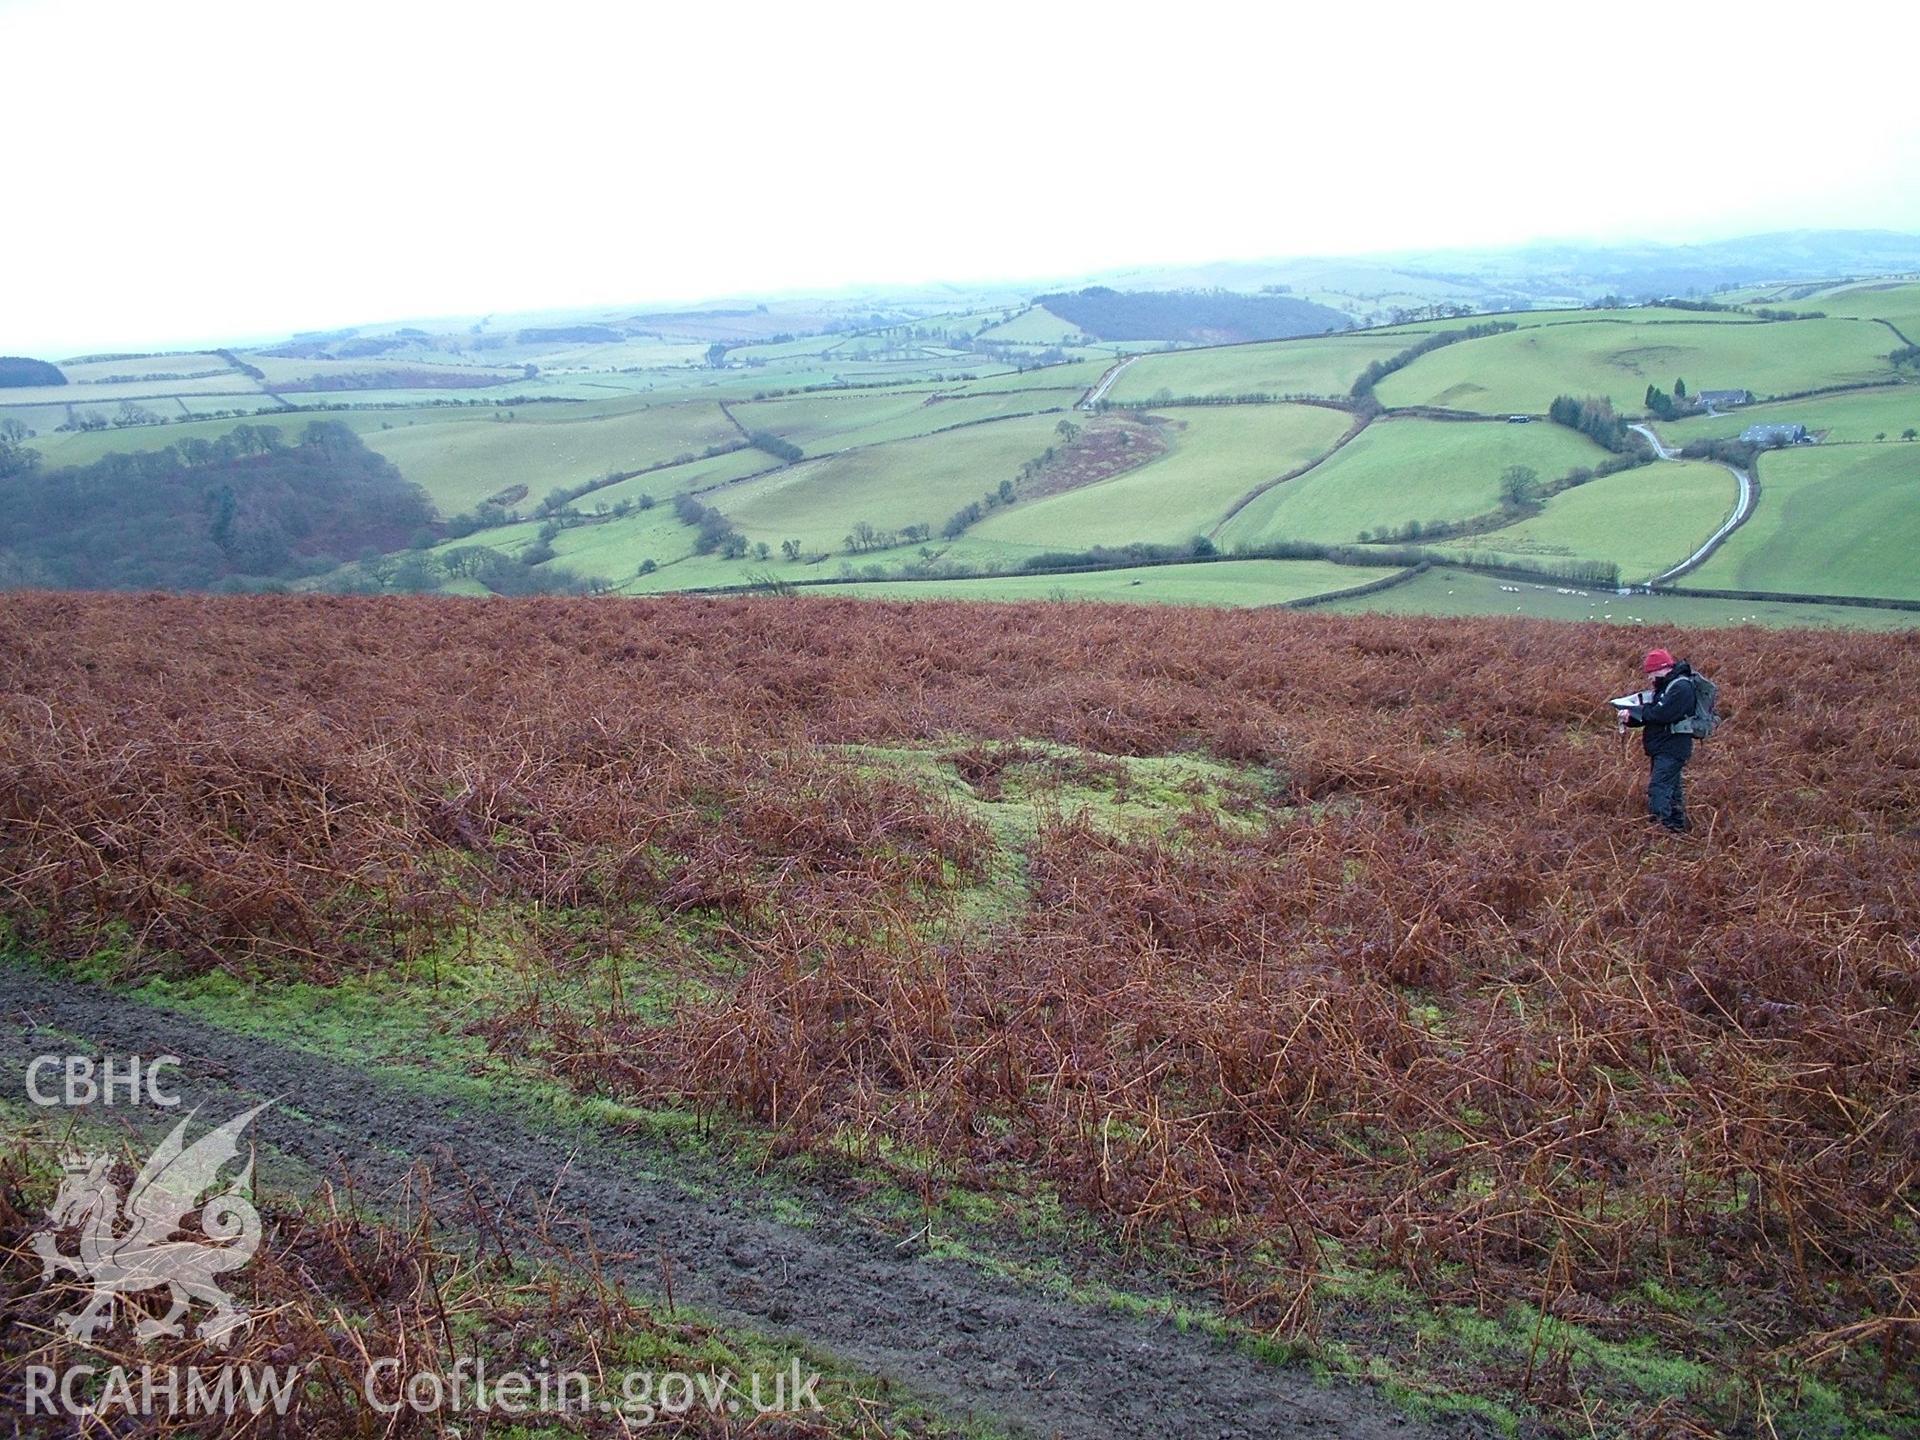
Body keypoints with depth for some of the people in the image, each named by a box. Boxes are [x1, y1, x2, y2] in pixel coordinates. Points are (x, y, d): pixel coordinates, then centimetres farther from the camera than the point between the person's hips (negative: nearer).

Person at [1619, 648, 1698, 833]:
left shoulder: (1681, 687, -16)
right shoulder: (1665, 686, 17)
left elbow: (1661, 714, -24)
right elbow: (1650, 713, 16)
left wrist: (1634, 711, -13)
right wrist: (1630, 718, -3)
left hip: (1672, 748, -10)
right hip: (1663, 748, 10)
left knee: (1659, 790, -15)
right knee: (1673, 791, 16)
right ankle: (1677, 829, 23)